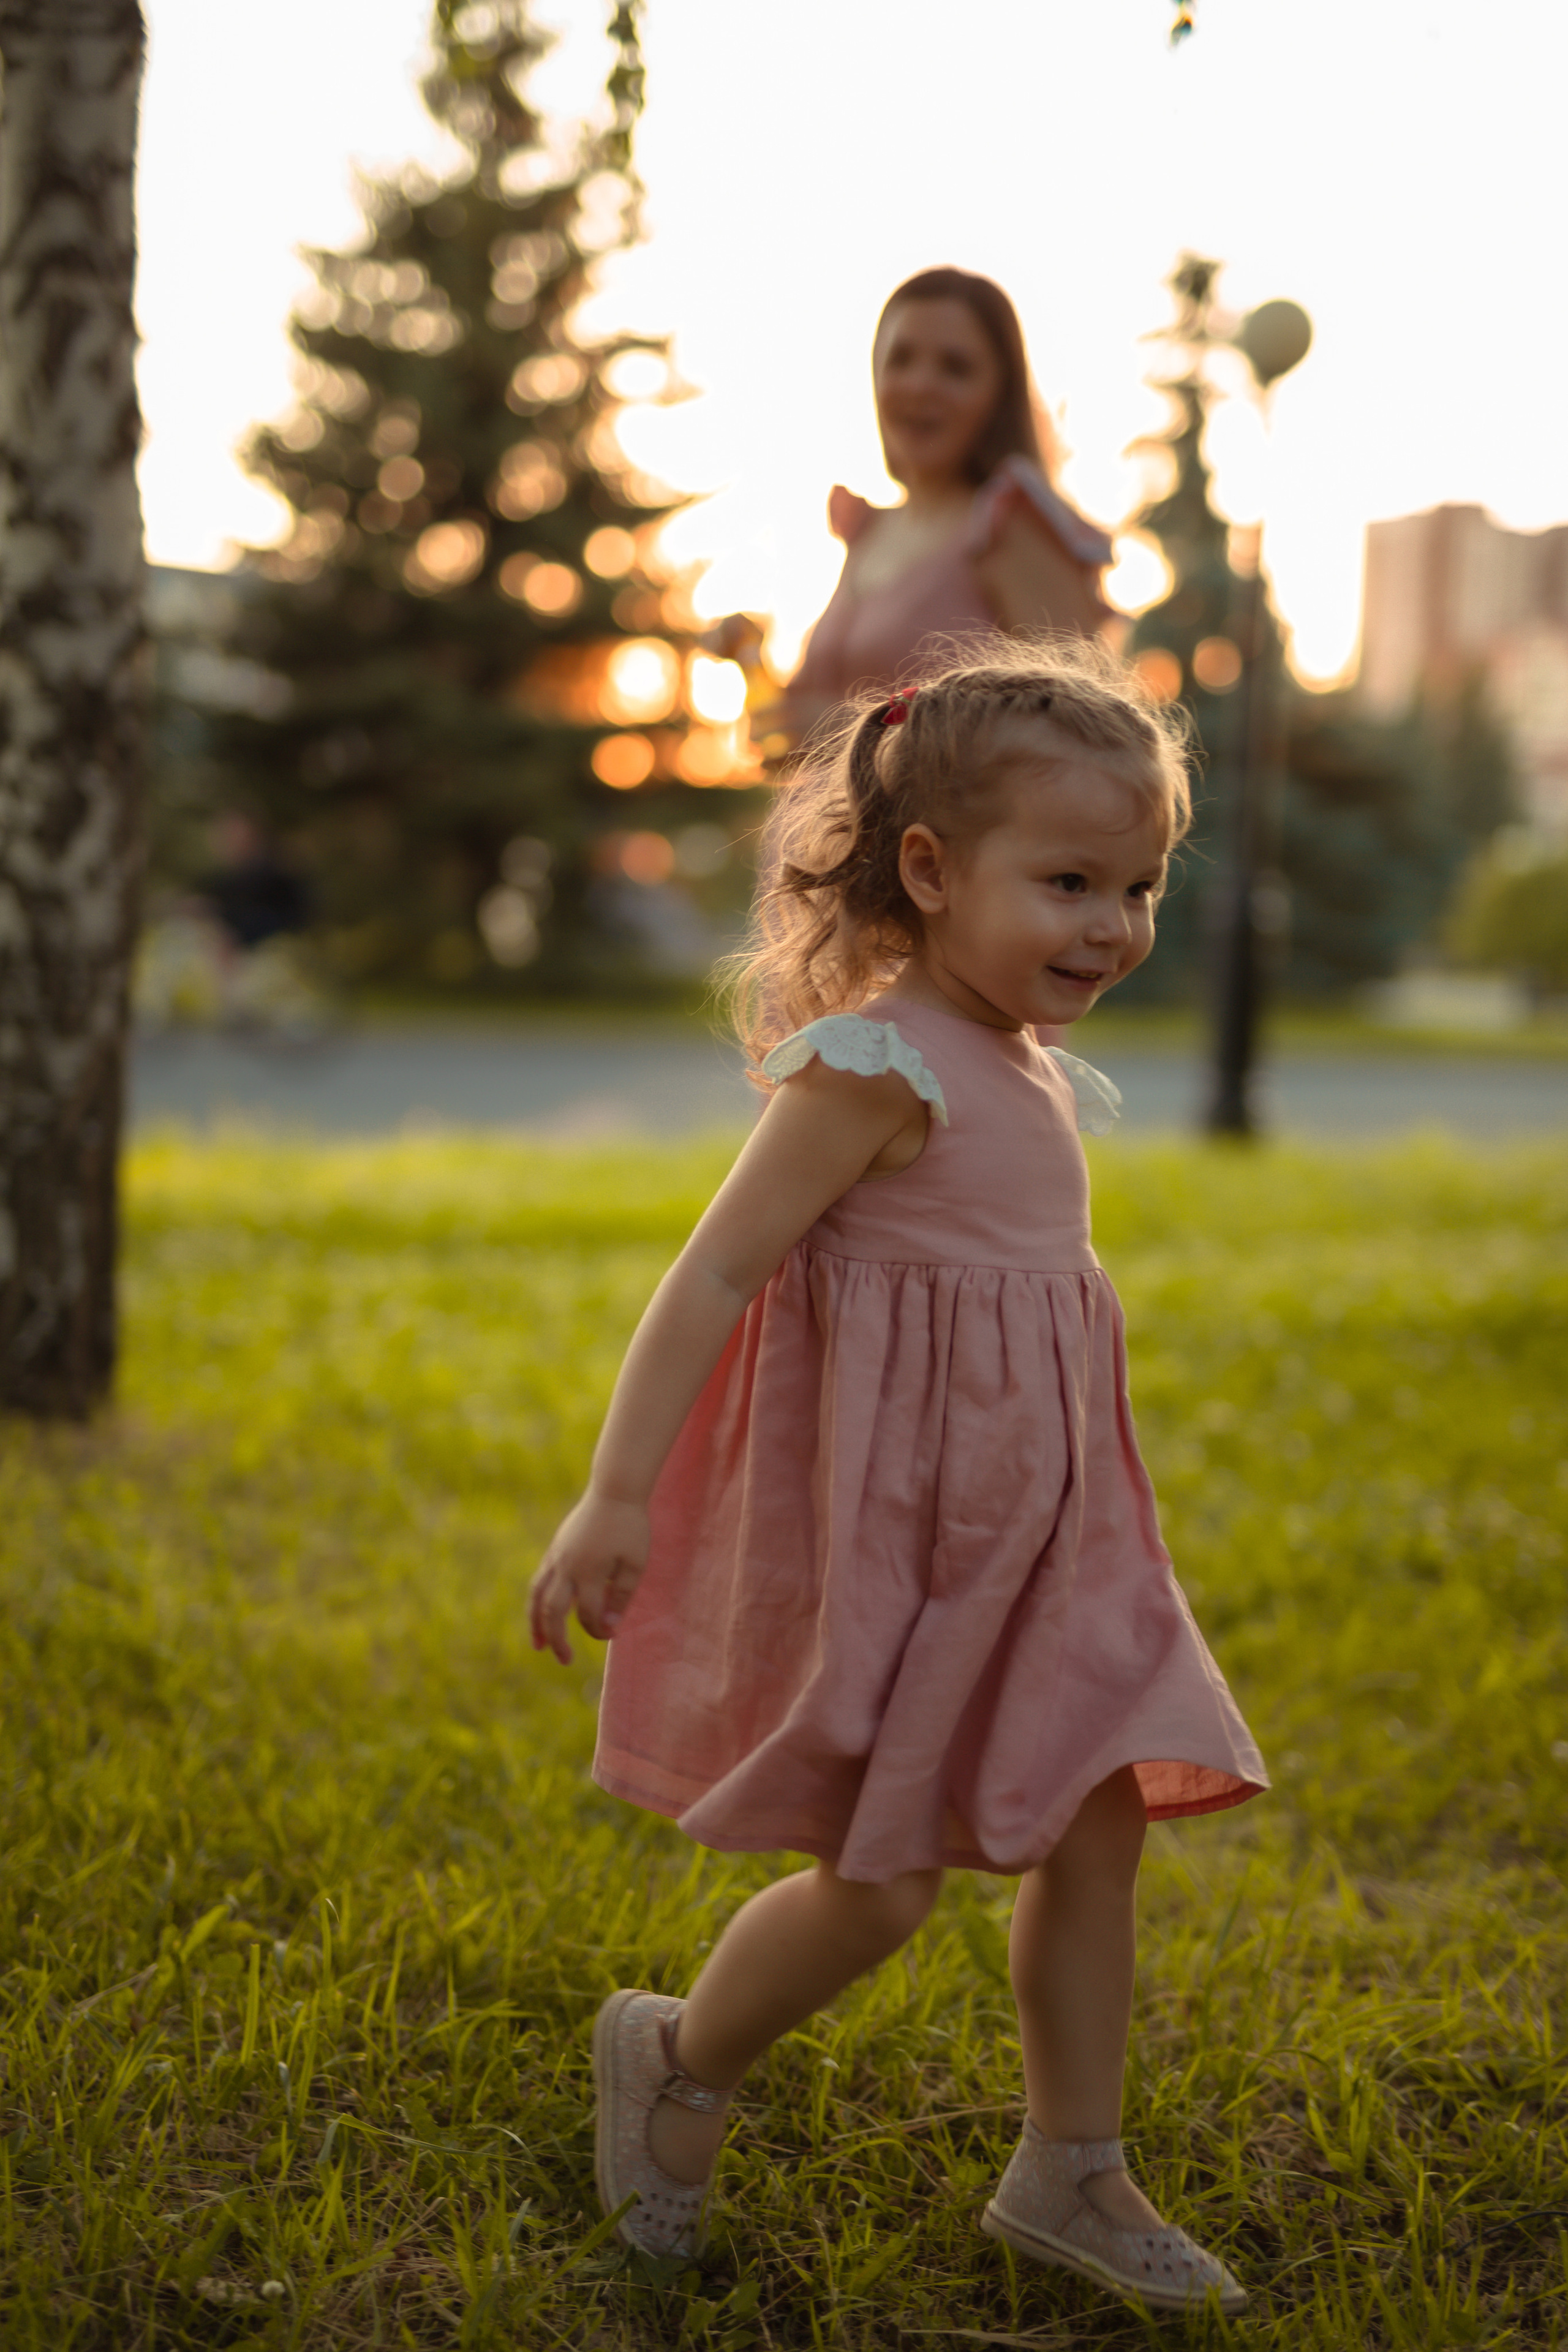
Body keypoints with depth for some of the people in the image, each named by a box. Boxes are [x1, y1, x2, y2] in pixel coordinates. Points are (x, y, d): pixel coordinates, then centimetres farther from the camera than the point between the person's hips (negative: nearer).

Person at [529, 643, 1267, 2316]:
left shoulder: (1039, 1078, 9)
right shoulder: (878, 1068, -18)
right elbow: (716, 1272, -21)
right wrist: (617, 1499, -24)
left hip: (1027, 1534, 9)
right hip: (883, 1527, -9)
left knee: (1098, 1827, 9)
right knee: (880, 1882, -4)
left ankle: (1069, 2174, 24)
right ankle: (677, 2060, 24)